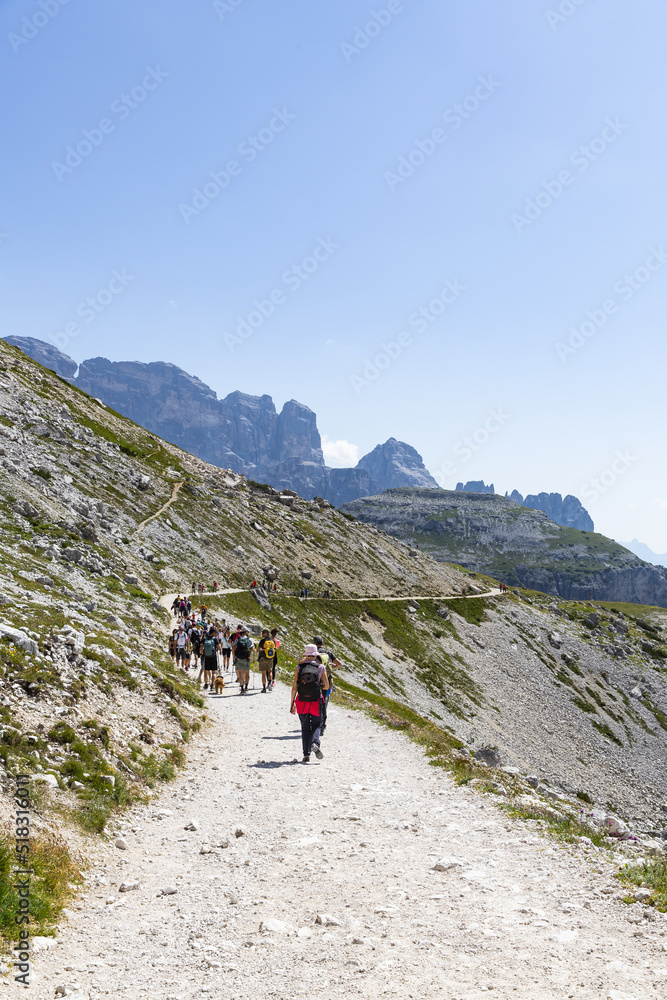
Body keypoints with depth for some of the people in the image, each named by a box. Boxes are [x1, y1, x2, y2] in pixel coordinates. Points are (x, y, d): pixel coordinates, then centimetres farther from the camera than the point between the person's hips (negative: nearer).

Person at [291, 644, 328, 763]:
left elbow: (294, 687, -2)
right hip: (316, 701, -1)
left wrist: (292, 703, 4)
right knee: (316, 724, 13)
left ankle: (306, 755, 7)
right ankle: (315, 743, -16)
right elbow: (326, 686, 2)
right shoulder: (321, 668, -1)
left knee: (305, 727, 10)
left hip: (301, 701, 1)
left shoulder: (299, 667, 0)